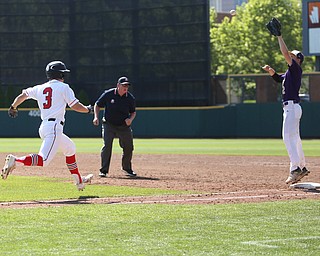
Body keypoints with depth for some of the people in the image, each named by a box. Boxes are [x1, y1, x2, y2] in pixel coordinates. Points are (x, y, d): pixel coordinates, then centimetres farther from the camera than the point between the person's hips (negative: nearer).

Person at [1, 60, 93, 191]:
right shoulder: (63, 87, -1)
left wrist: (13, 107, 43)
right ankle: (15, 160, -35)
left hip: (43, 127, 9)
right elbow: (75, 106, -6)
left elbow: (23, 95, 26)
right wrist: (88, 109, 14)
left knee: (70, 148, 28)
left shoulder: (40, 88, 16)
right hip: (54, 127, -9)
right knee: (43, 160, -20)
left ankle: (79, 181, 34)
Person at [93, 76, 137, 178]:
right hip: (108, 125, -3)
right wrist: (96, 117, -12)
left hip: (124, 126, 3)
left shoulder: (130, 98, -4)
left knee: (128, 147, 6)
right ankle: (103, 170, -11)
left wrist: (131, 119, -11)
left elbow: (133, 112, 10)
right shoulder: (108, 94, -10)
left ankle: (127, 169, 29)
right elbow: (97, 105, 2)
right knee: (107, 145, -17)